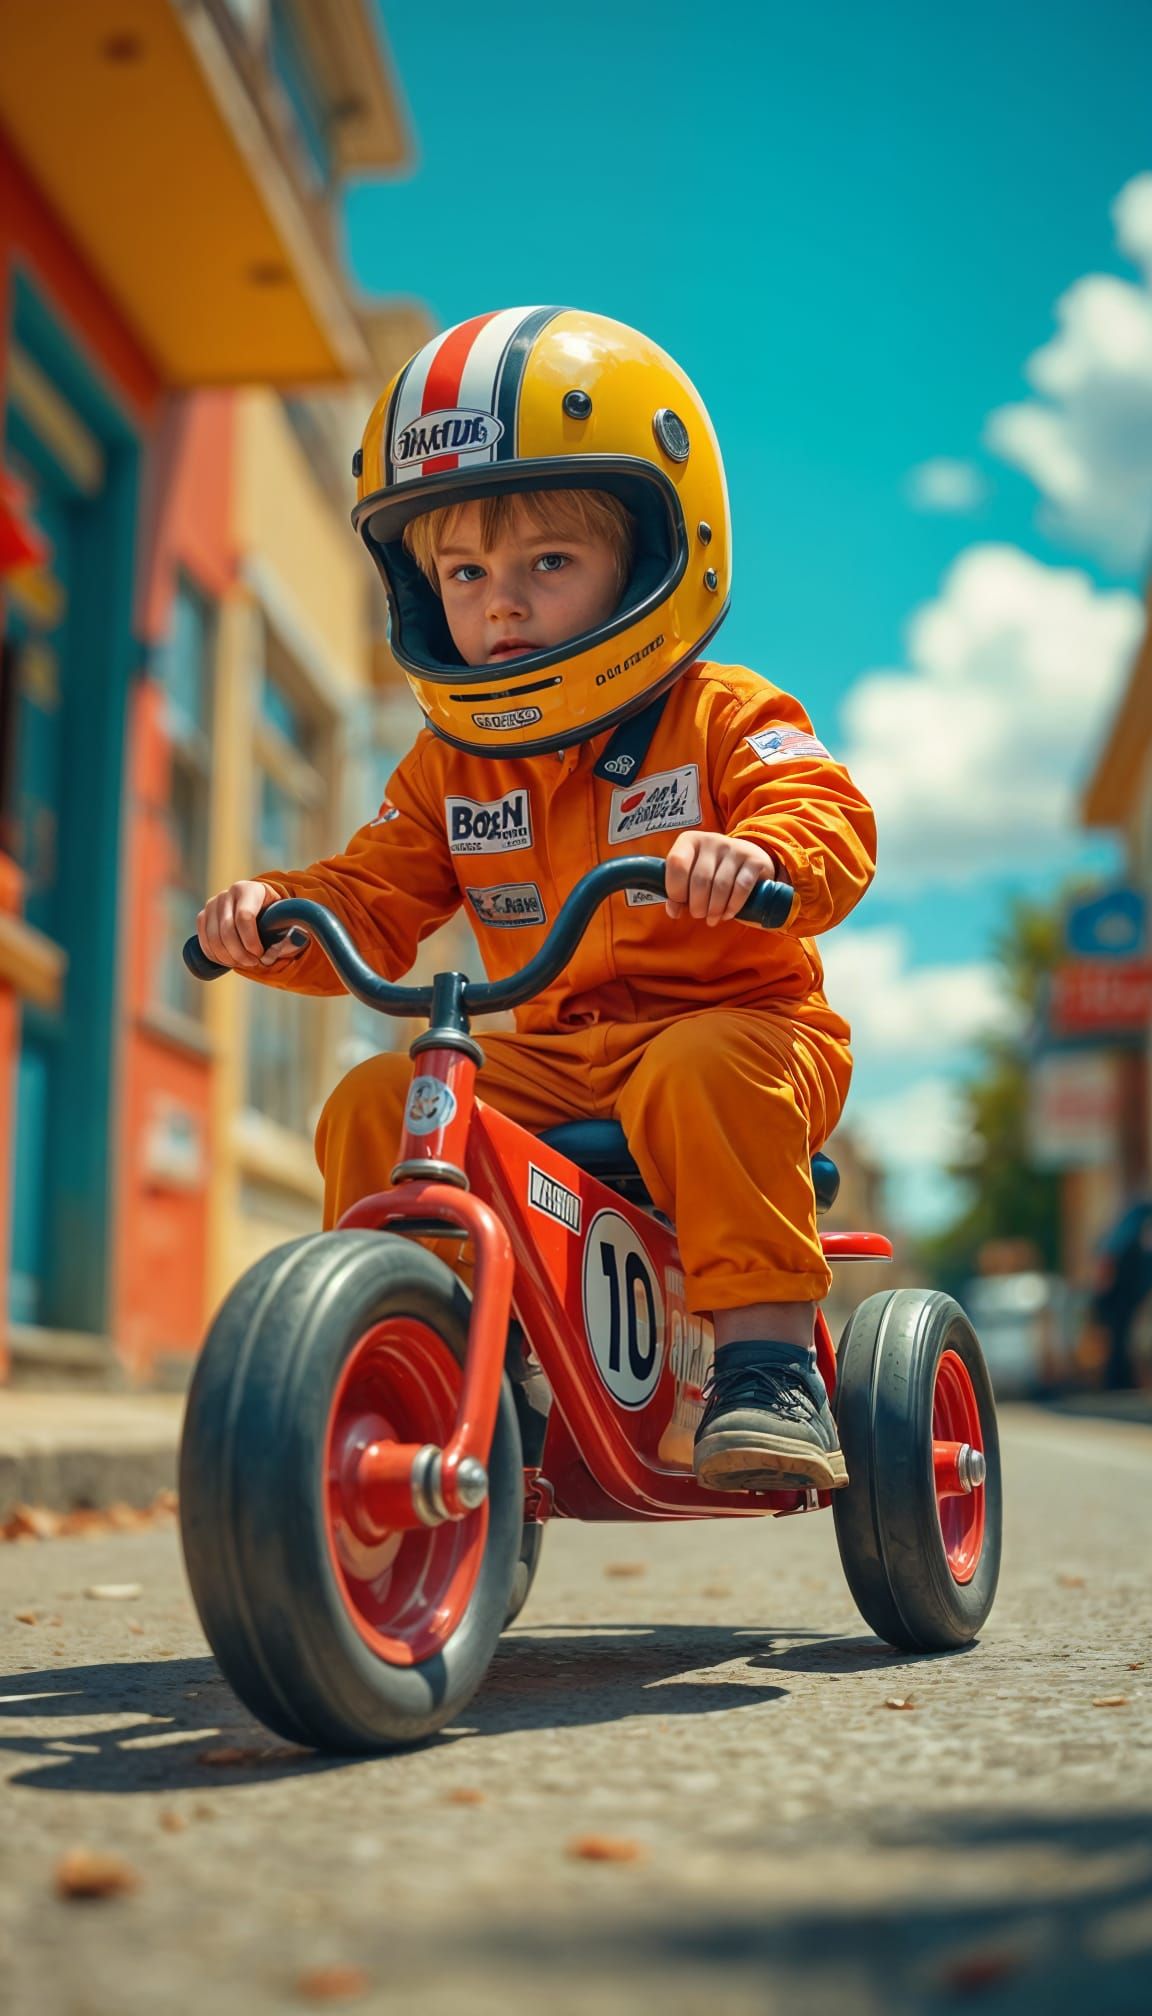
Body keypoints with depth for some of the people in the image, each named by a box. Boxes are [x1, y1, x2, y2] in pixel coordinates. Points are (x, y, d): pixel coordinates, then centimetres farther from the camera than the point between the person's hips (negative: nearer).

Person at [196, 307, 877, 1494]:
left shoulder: (723, 721, -4)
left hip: (738, 1022, -5)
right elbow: (373, 904, 8)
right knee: (371, 1104, -12)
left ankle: (770, 1361, -33)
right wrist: (279, 916, -14)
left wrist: (755, 858, -43)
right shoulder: (450, 765, 10)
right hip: (552, 1052, 5)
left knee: (700, 1077, -38)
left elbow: (833, 828, -19)